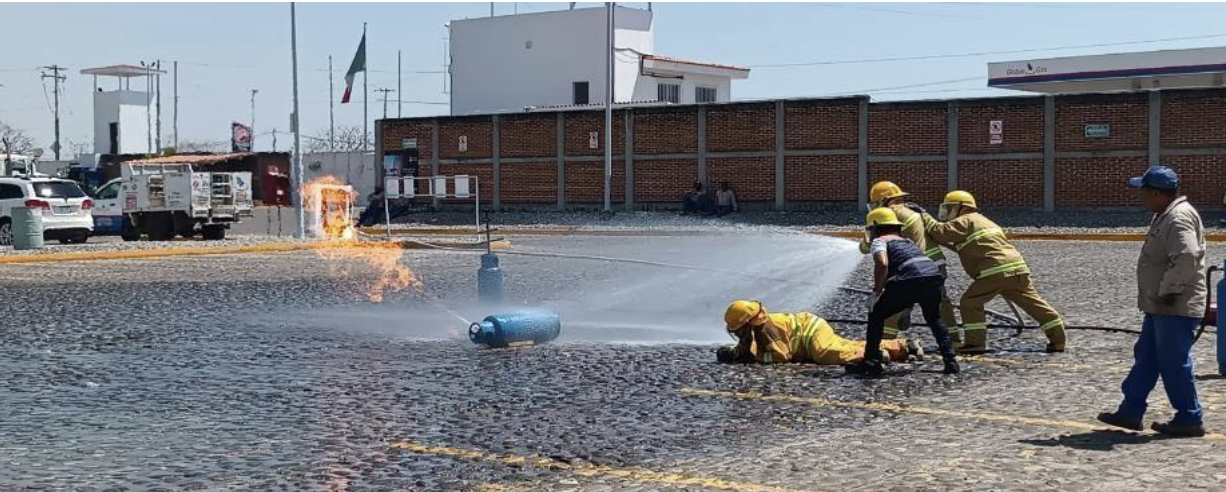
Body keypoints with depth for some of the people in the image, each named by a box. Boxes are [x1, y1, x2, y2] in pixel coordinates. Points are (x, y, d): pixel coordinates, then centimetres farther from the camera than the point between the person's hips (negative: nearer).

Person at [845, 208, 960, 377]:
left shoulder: (879, 241, 13)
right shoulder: (906, 240, 35)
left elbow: (882, 263, -7)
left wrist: (876, 292, 0)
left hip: (911, 279, -6)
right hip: (935, 274, 6)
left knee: (876, 315, 13)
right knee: (934, 318, 33)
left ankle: (871, 363, 7)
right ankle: (950, 360, 22)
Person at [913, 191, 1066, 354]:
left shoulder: (964, 221, 4)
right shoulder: (982, 220, 32)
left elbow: (940, 232, -8)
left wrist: (923, 215, 0)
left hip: (996, 271, -9)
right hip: (1018, 268, 9)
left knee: (970, 302, 0)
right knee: (1033, 303, 12)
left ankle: (975, 342, -2)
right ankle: (1058, 339, 14)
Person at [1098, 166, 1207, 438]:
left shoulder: (1179, 217, -20)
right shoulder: (1165, 216, 15)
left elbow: (1187, 257, -32)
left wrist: (1168, 291, -23)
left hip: (1177, 308, -11)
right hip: (1160, 307, 11)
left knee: (1174, 364, -3)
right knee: (1145, 358, 15)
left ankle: (1190, 420, 7)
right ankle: (1130, 413, 23)